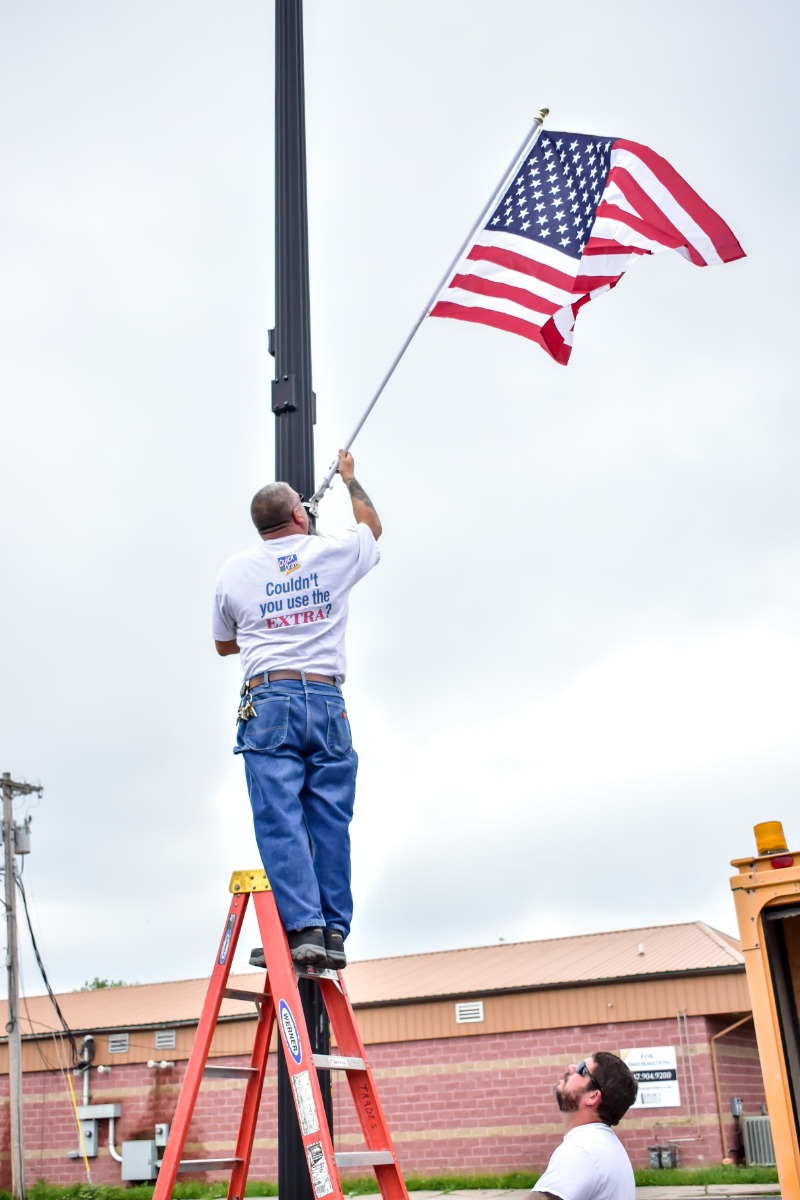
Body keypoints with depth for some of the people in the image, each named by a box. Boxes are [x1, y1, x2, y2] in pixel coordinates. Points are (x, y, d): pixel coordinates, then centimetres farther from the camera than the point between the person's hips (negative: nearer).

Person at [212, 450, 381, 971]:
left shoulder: (234, 571, 11)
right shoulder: (334, 552, 9)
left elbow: (224, 644, 24)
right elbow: (373, 526, 33)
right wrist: (350, 478, 47)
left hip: (268, 700, -1)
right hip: (328, 700, 1)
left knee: (279, 821, -6)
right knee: (330, 822, 4)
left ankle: (303, 927, -14)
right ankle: (334, 931, 2)